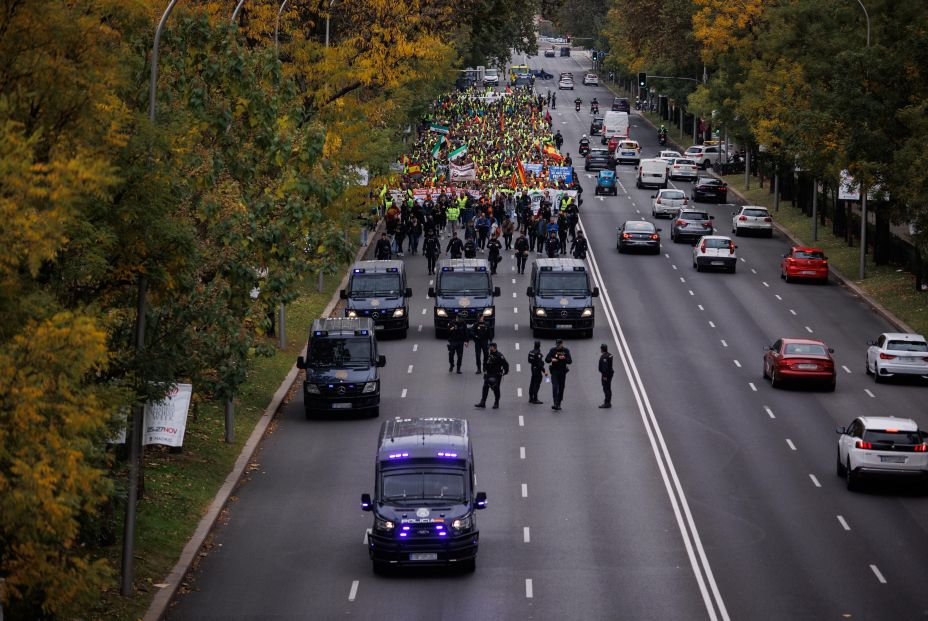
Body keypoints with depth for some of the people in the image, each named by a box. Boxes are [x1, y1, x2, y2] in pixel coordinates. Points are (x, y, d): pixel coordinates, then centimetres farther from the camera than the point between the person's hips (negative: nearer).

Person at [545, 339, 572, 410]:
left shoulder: (566, 351, 1)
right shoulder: (553, 350, 1)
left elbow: (570, 361, -4)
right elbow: (546, 359, -1)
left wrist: (564, 358, -23)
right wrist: (552, 360, -22)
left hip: (562, 372, 1)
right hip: (554, 372, -1)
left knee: (561, 388, 6)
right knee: (555, 387, -15)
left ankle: (558, 404, 17)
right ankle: (555, 404, -22)